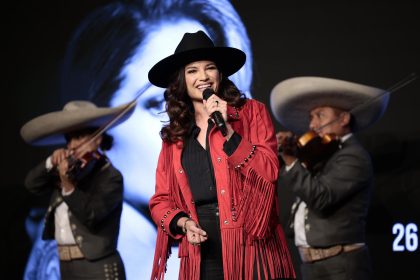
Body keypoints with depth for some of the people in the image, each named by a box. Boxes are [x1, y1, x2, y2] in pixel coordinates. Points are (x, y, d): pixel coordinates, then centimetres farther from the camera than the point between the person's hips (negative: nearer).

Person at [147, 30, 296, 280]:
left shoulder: (251, 112, 6)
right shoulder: (174, 136, 14)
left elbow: (269, 173, -5)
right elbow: (161, 201, 15)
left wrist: (227, 129, -12)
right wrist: (183, 222, -5)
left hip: (251, 249, -2)